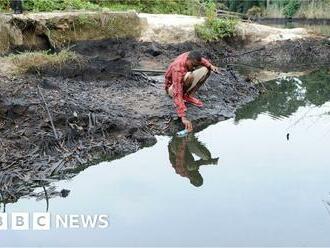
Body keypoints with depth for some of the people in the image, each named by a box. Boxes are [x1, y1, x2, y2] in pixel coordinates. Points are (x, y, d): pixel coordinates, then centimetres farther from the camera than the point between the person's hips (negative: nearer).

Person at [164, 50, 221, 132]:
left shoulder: (191, 57, -20)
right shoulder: (177, 69, -39)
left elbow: (202, 60, 7)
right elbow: (177, 93, -44)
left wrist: (211, 66, -17)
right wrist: (183, 117, -51)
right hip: (172, 87, -7)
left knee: (205, 69, -12)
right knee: (188, 77, -39)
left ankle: (188, 96, -8)